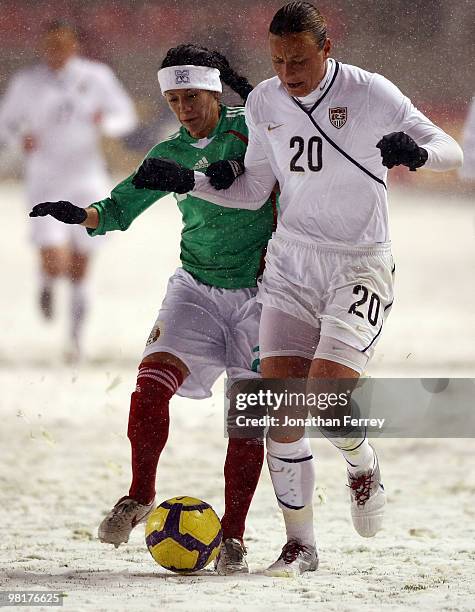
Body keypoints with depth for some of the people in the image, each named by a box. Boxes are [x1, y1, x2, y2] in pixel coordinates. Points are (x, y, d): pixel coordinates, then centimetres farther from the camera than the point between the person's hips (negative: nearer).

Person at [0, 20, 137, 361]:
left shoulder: (96, 77, 1)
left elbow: (126, 115, 6)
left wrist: (106, 122, -17)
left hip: (87, 182, 1)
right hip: (45, 185, -1)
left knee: (79, 269, 4)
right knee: (54, 264, -17)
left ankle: (76, 338, 20)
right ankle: (47, 283, 20)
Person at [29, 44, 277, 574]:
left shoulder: (250, 129, -3)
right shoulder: (170, 154, 8)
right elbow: (119, 208, 6)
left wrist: (236, 170, -30)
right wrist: (81, 215, -14)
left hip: (259, 289, -3)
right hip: (198, 286, 3)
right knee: (151, 382, -17)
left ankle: (232, 536, -1)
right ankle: (139, 497, -1)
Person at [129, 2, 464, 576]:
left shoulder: (369, 93, -11)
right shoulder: (264, 102, 3)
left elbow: (450, 150, -12)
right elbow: (252, 191, 13)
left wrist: (418, 151, -35)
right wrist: (187, 182, -1)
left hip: (359, 267, -4)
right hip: (291, 264, 4)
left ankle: (362, 465, 15)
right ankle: (300, 545, 9)